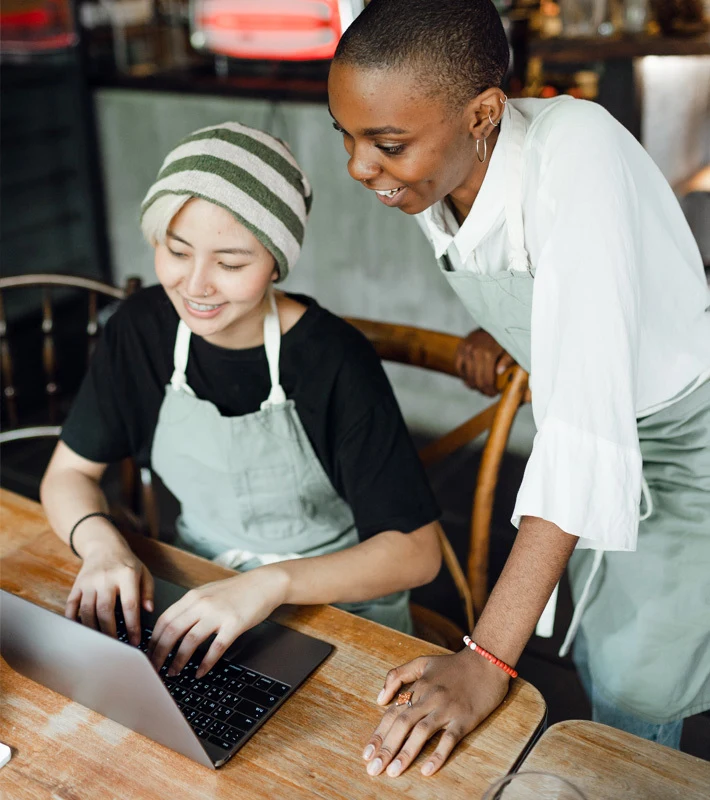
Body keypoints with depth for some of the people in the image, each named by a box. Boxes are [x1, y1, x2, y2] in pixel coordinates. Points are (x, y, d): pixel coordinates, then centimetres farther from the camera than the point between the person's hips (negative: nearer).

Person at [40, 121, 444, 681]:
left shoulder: (335, 361, -22)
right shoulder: (143, 327, -8)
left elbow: (416, 549, -20)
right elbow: (70, 472, 3)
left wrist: (275, 582, -34)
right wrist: (103, 547, -19)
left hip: (341, 607, -3)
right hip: (197, 590, 4)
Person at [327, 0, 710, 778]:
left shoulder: (575, 152, -36)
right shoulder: (432, 169, -15)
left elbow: (585, 420, -42)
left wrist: (488, 658, -42)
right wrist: (499, 326, -2)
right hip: (594, 443, 6)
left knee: (633, 707, 2)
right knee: (596, 666, 20)